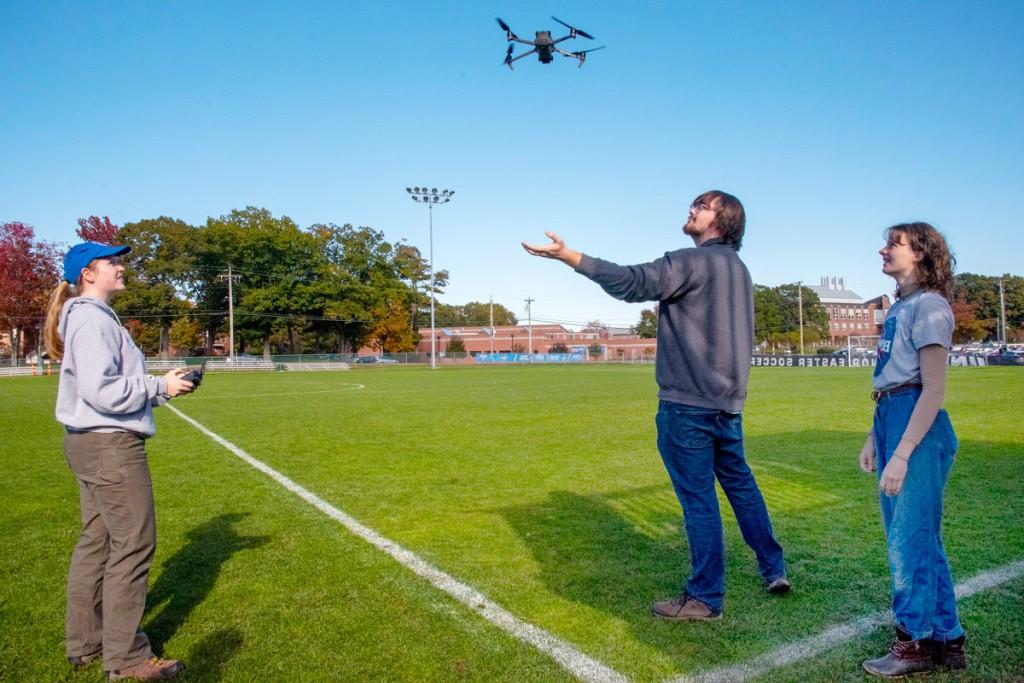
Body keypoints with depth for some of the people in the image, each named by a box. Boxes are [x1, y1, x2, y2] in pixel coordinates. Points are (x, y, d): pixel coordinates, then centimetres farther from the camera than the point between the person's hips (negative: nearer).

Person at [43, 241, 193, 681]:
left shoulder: (94, 317, 16)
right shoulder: (92, 320, -16)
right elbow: (103, 392, -24)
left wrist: (161, 384, 7)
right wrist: (160, 387, -13)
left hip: (88, 444, 11)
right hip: (111, 445, -11)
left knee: (96, 541, 17)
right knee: (133, 546, -4)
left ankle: (85, 643, 29)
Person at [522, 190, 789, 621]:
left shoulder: (694, 262, -13)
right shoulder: (737, 268, 16)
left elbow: (633, 282, -23)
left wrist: (568, 255, -26)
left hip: (688, 404, -9)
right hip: (728, 402, 9)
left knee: (698, 498, 0)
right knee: (739, 483, 22)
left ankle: (705, 597, 11)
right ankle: (774, 569, 34)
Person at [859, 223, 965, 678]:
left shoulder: (928, 306, -12)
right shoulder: (900, 307, 15)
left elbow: (934, 390, -17)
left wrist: (901, 455, -20)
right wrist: (874, 437, 17)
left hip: (918, 427, -10)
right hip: (891, 420, 10)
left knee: (911, 537, 0)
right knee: (916, 536, 15)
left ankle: (917, 642, 16)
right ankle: (945, 639, 28)